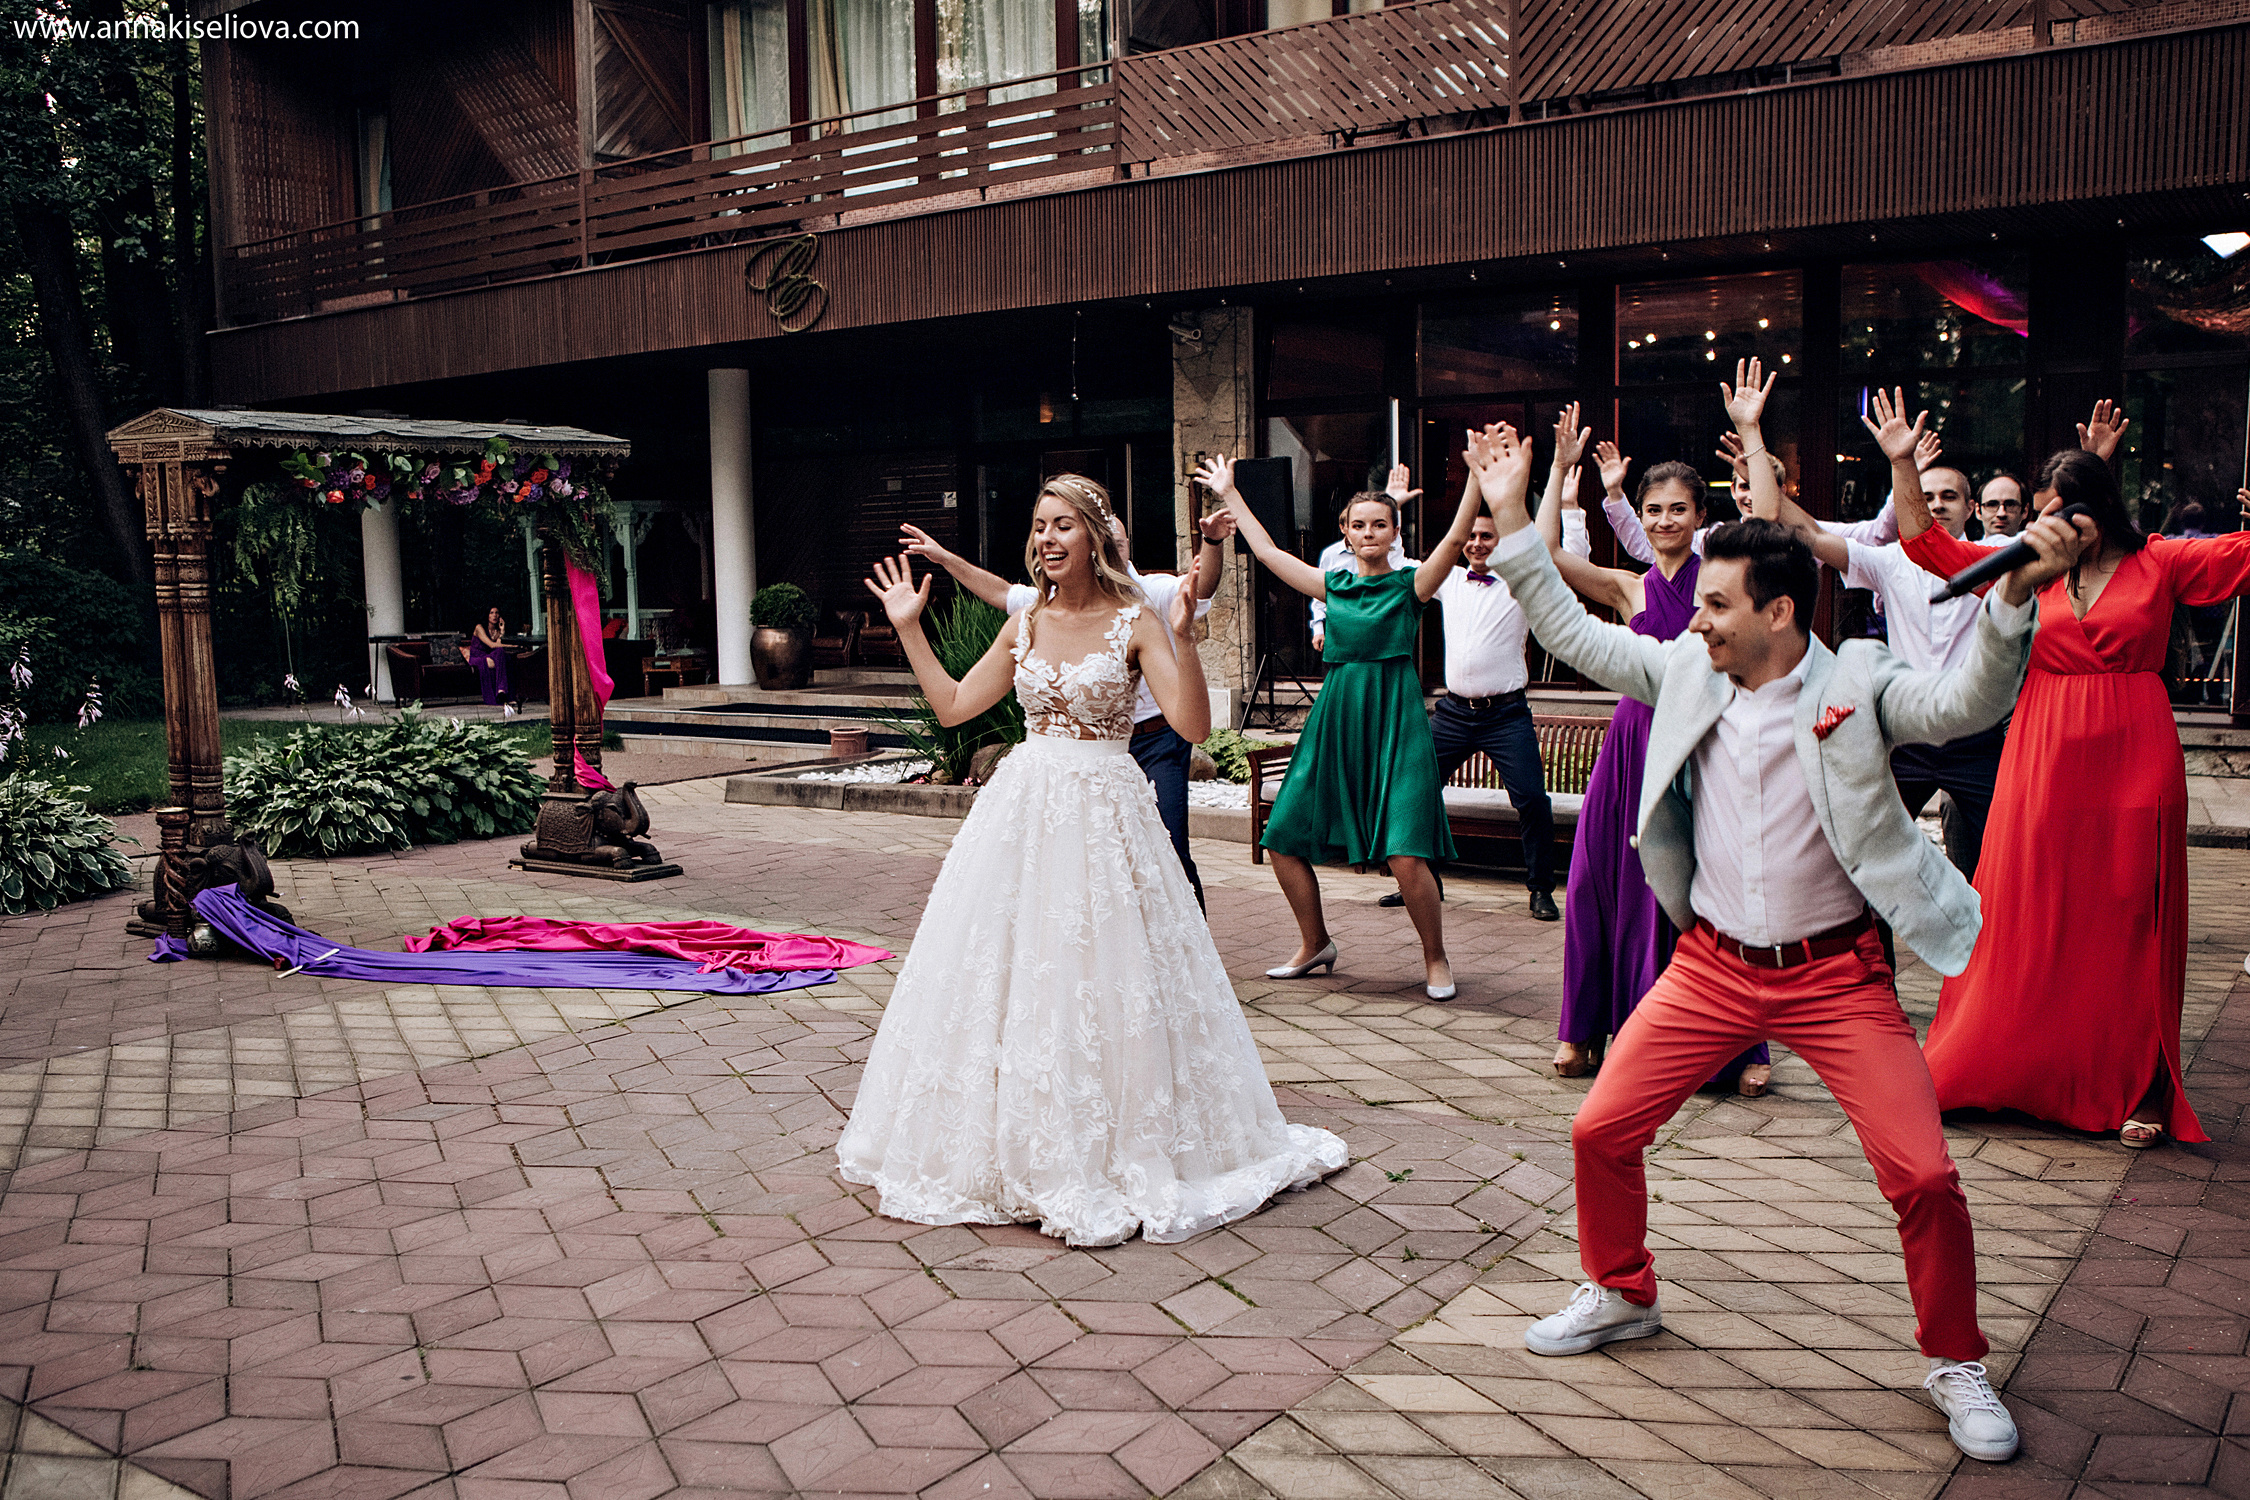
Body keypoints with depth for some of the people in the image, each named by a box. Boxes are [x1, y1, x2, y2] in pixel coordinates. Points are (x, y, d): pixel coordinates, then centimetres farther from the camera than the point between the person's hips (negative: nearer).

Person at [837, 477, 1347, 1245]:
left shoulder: (1135, 624, -6)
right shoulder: (1024, 626, 8)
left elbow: (1193, 725, -15)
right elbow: (953, 706, 15)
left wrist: (1181, 635, -25)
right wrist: (909, 629, 13)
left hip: (1105, 814, -5)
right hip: (1021, 808, 5)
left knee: (1101, 980, -1)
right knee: (1008, 976, 8)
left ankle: (1117, 1151, 15)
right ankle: (1022, 1150, 25)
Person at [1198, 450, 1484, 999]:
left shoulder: (1410, 585, 3)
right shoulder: (1333, 585, 13)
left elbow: (1455, 539, -11)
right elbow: (1267, 551, 19)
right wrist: (1230, 496, 22)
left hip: (1394, 719, -5)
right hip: (1335, 718, 5)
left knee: (1406, 855, -16)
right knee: (1283, 841, 5)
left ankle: (1436, 960, 6)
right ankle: (1315, 944, 26)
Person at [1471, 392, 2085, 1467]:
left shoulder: (1856, 684, -10)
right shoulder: (1687, 671, 1)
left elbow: (1967, 704, -24)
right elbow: (1574, 635, 6)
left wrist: (2014, 596, -41)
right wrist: (1512, 517, 0)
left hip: (1836, 974, -3)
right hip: (1710, 967, 4)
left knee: (1923, 1175, -9)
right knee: (1601, 1129, 4)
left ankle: (1955, 1364, 18)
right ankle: (1621, 1295, 31)